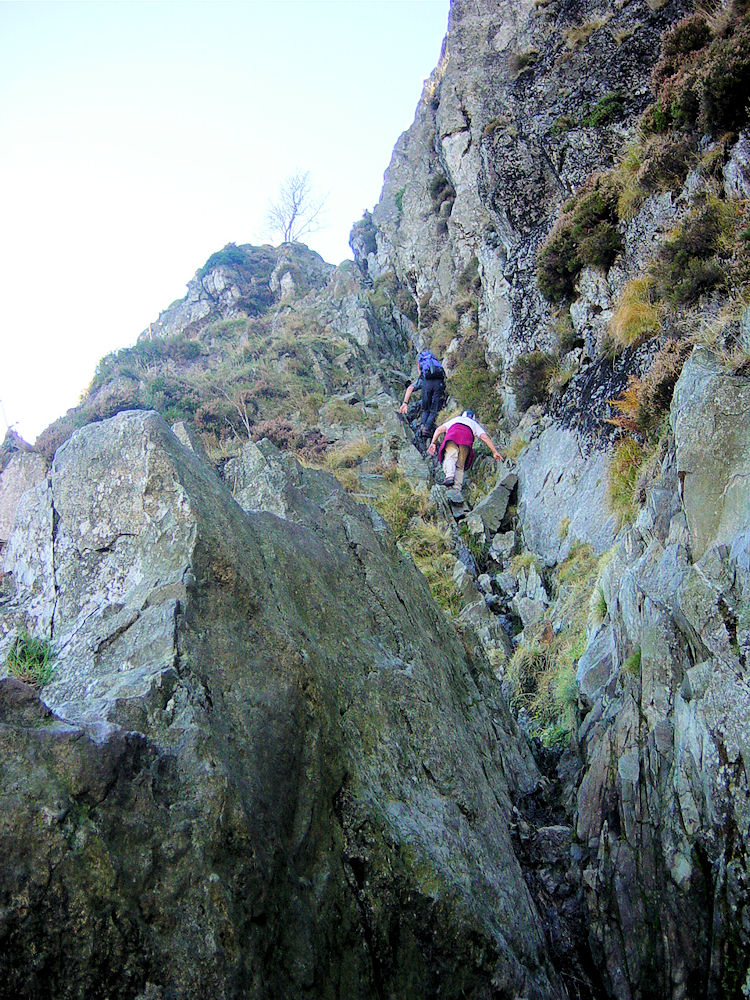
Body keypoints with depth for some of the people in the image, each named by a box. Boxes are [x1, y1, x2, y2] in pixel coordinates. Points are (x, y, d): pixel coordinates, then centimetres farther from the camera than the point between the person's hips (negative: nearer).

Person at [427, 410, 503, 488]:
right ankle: (457, 488, -20)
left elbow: (439, 429, 27)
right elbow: (485, 437, 22)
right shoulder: (474, 424, 38)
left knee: (450, 457, -16)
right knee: (460, 466, 0)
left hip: (452, 434, 0)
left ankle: (449, 477, -46)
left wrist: (433, 443, 22)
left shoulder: (454, 420, 42)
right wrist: (494, 452, 18)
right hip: (467, 435, 0)